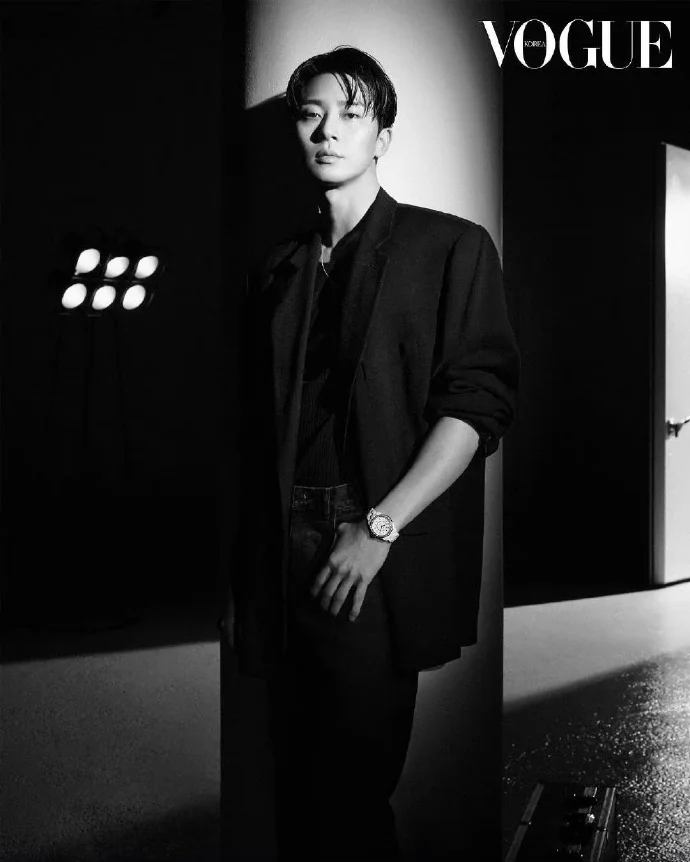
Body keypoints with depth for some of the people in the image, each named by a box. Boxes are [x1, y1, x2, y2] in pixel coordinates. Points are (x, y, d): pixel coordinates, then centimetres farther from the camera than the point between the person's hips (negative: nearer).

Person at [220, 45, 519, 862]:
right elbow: (255, 434, 13)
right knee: (297, 788, 12)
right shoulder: (278, 270, 15)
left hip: (379, 565, -4)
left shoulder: (450, 247, 2)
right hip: (282, 564, 5)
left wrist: (379, 528, -15)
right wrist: (241, 579, 8)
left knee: (349, 793, 0)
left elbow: (478, 403, -8)